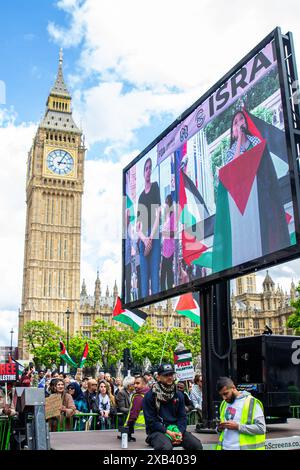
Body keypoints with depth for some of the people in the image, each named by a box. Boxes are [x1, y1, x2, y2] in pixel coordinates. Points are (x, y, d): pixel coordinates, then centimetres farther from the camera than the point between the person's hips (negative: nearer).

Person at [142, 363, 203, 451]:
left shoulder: (178, 395, 11)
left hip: (175, 429, 4)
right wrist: (167, 432, -17)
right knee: (166, 447, -37)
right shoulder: (150, 396, -4)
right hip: (157, 431, -4)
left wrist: (180, 432, -11)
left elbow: (182, 417, 9)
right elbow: (150, 420, -7)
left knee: (197, 445, -20)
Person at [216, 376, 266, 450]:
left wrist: (237, 426, -19)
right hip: (224, 447, 6)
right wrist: (219, 428, -1)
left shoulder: (251, 403, -7)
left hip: (244, 447, -6)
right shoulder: (224, 404, 14)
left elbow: (261, 428, -14)